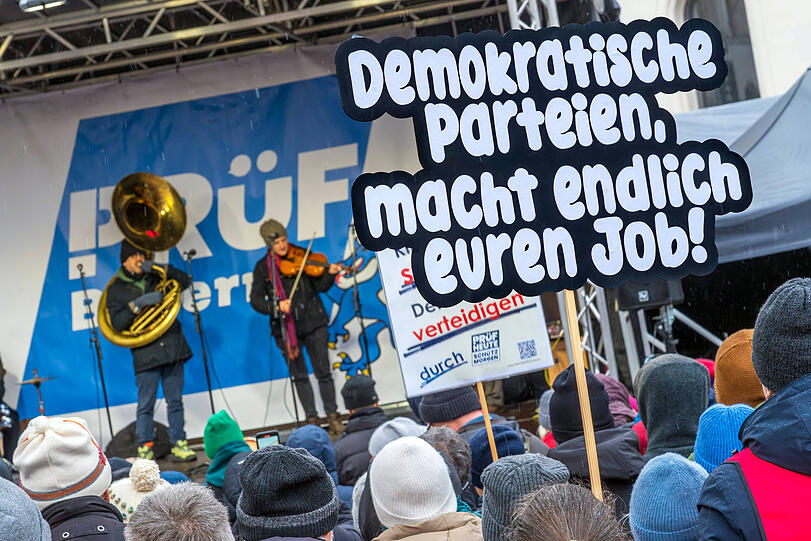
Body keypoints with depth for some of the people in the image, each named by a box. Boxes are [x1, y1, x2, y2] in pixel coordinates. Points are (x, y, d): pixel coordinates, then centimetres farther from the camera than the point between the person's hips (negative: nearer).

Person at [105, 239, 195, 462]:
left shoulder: (156, 278, 14)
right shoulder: (116, 289, 6)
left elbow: (185, 281, 10)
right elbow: (116, 322, -4)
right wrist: (138, 304, -16)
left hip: (172, 347, 3)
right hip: (146, 354, -3)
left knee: (175, 401, 5)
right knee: (145, 405, -5)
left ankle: (179, 446, 10)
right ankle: (145, 450, 0)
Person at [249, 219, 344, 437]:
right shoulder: (263, 267, 2)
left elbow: (320, 286, 0)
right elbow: (255, 300, -2)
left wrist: (330, 274, -20)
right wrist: (276, 307, -20)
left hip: (312, 322, 0)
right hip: (285, 328, 0)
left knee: (323, 372, 2)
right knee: (299, 376, 5)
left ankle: (332, 416, 13)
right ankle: (312, 420, 13)